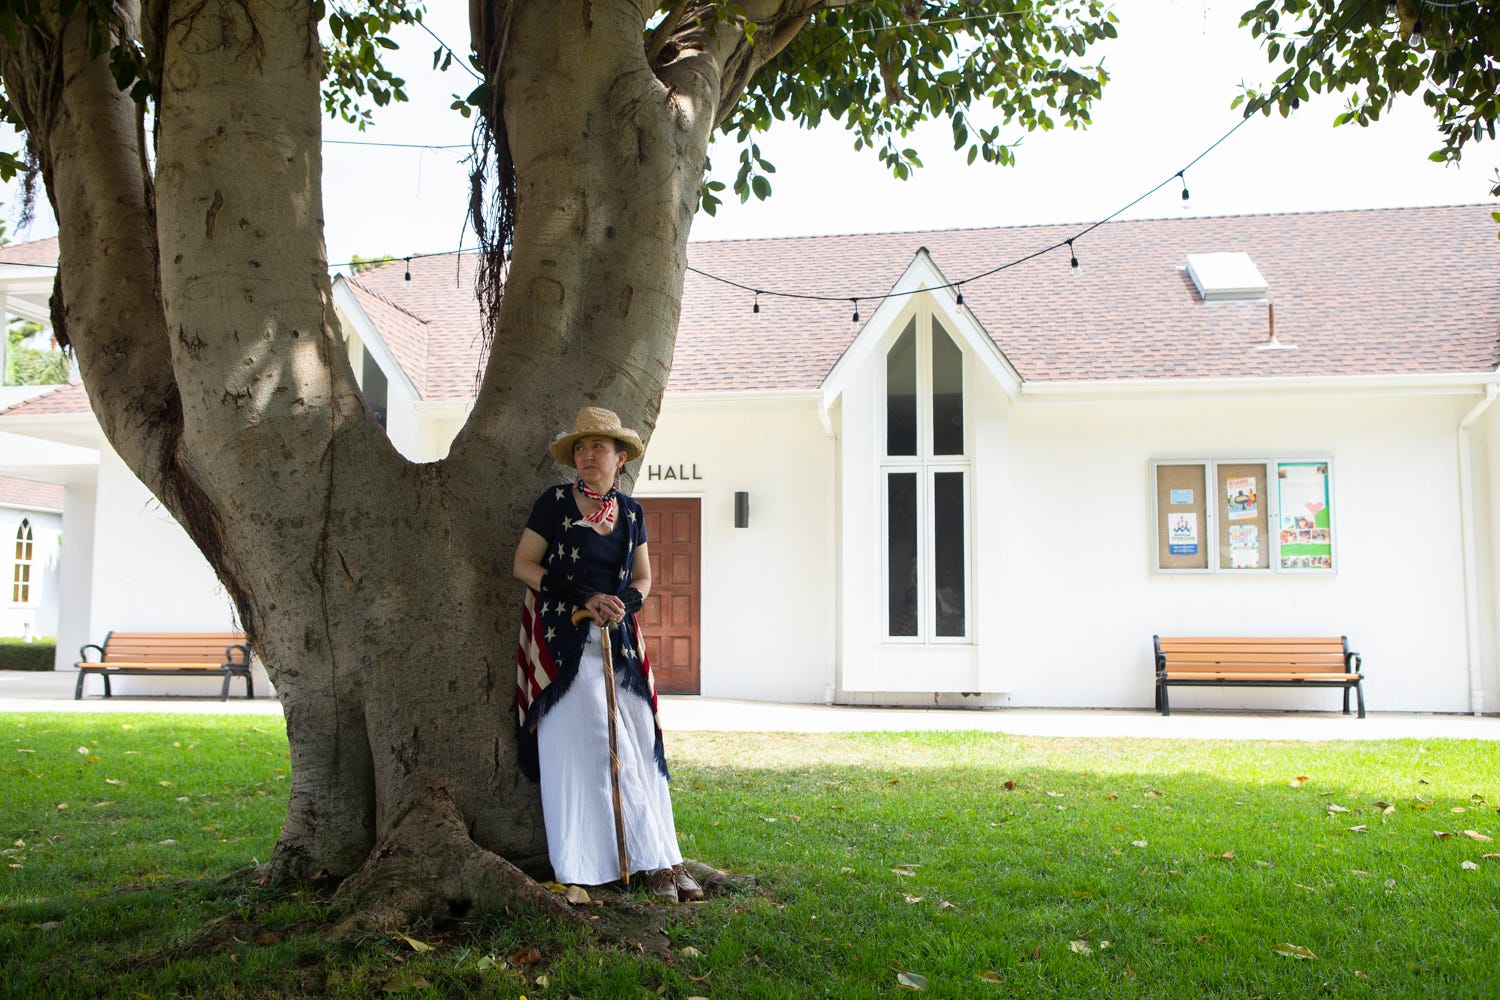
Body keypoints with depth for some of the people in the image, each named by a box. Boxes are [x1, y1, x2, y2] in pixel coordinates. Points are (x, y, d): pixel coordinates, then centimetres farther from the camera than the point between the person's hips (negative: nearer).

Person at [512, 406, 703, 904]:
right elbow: (523, 565, -4)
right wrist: (584, 599, -13)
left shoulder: (630, 511, 10)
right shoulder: (555, 502, -2)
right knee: (603, 745, -8)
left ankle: (657, 862, 6)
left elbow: (642, 578, 16)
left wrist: (623, 603, -8)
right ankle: (658, 861, -2)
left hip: (618, 639, 4)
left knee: (640, 743, -1)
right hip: (566, 641, -4)